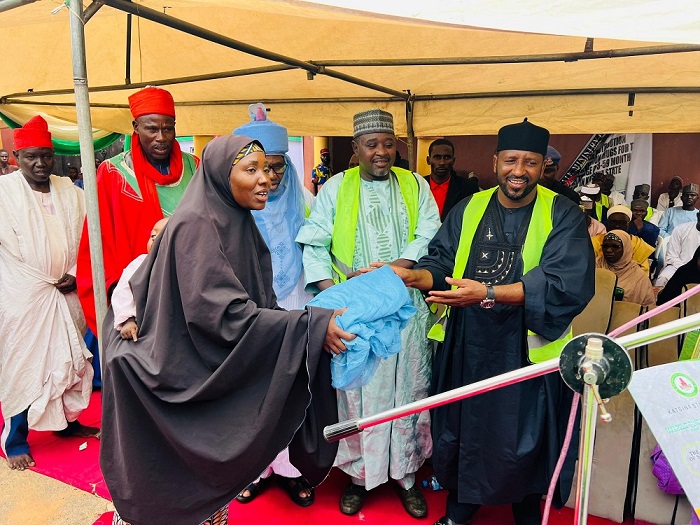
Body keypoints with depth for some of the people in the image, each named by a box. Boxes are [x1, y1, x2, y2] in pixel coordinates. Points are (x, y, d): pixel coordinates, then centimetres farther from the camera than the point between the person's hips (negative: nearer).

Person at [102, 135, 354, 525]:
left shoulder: (237, 222, 2)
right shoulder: (196, 227, -22)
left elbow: (255, 303, 6)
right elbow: (224, 314, -30)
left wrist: (315, 321, -2)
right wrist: (311, 325, -30)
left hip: (217, 371, 7)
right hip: (185, 377, -7)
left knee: (213, 476, 21)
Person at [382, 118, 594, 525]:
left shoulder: (563, 215, -6)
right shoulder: (469, 209, 5)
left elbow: (567, 283, -19)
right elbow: (443, 263, 5)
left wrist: (487, 293, -28)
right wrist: (413, 275, -17)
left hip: (528, 349, -2)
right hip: (467, 345, 3)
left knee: (524, 439, 12)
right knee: (462, 428, 15)